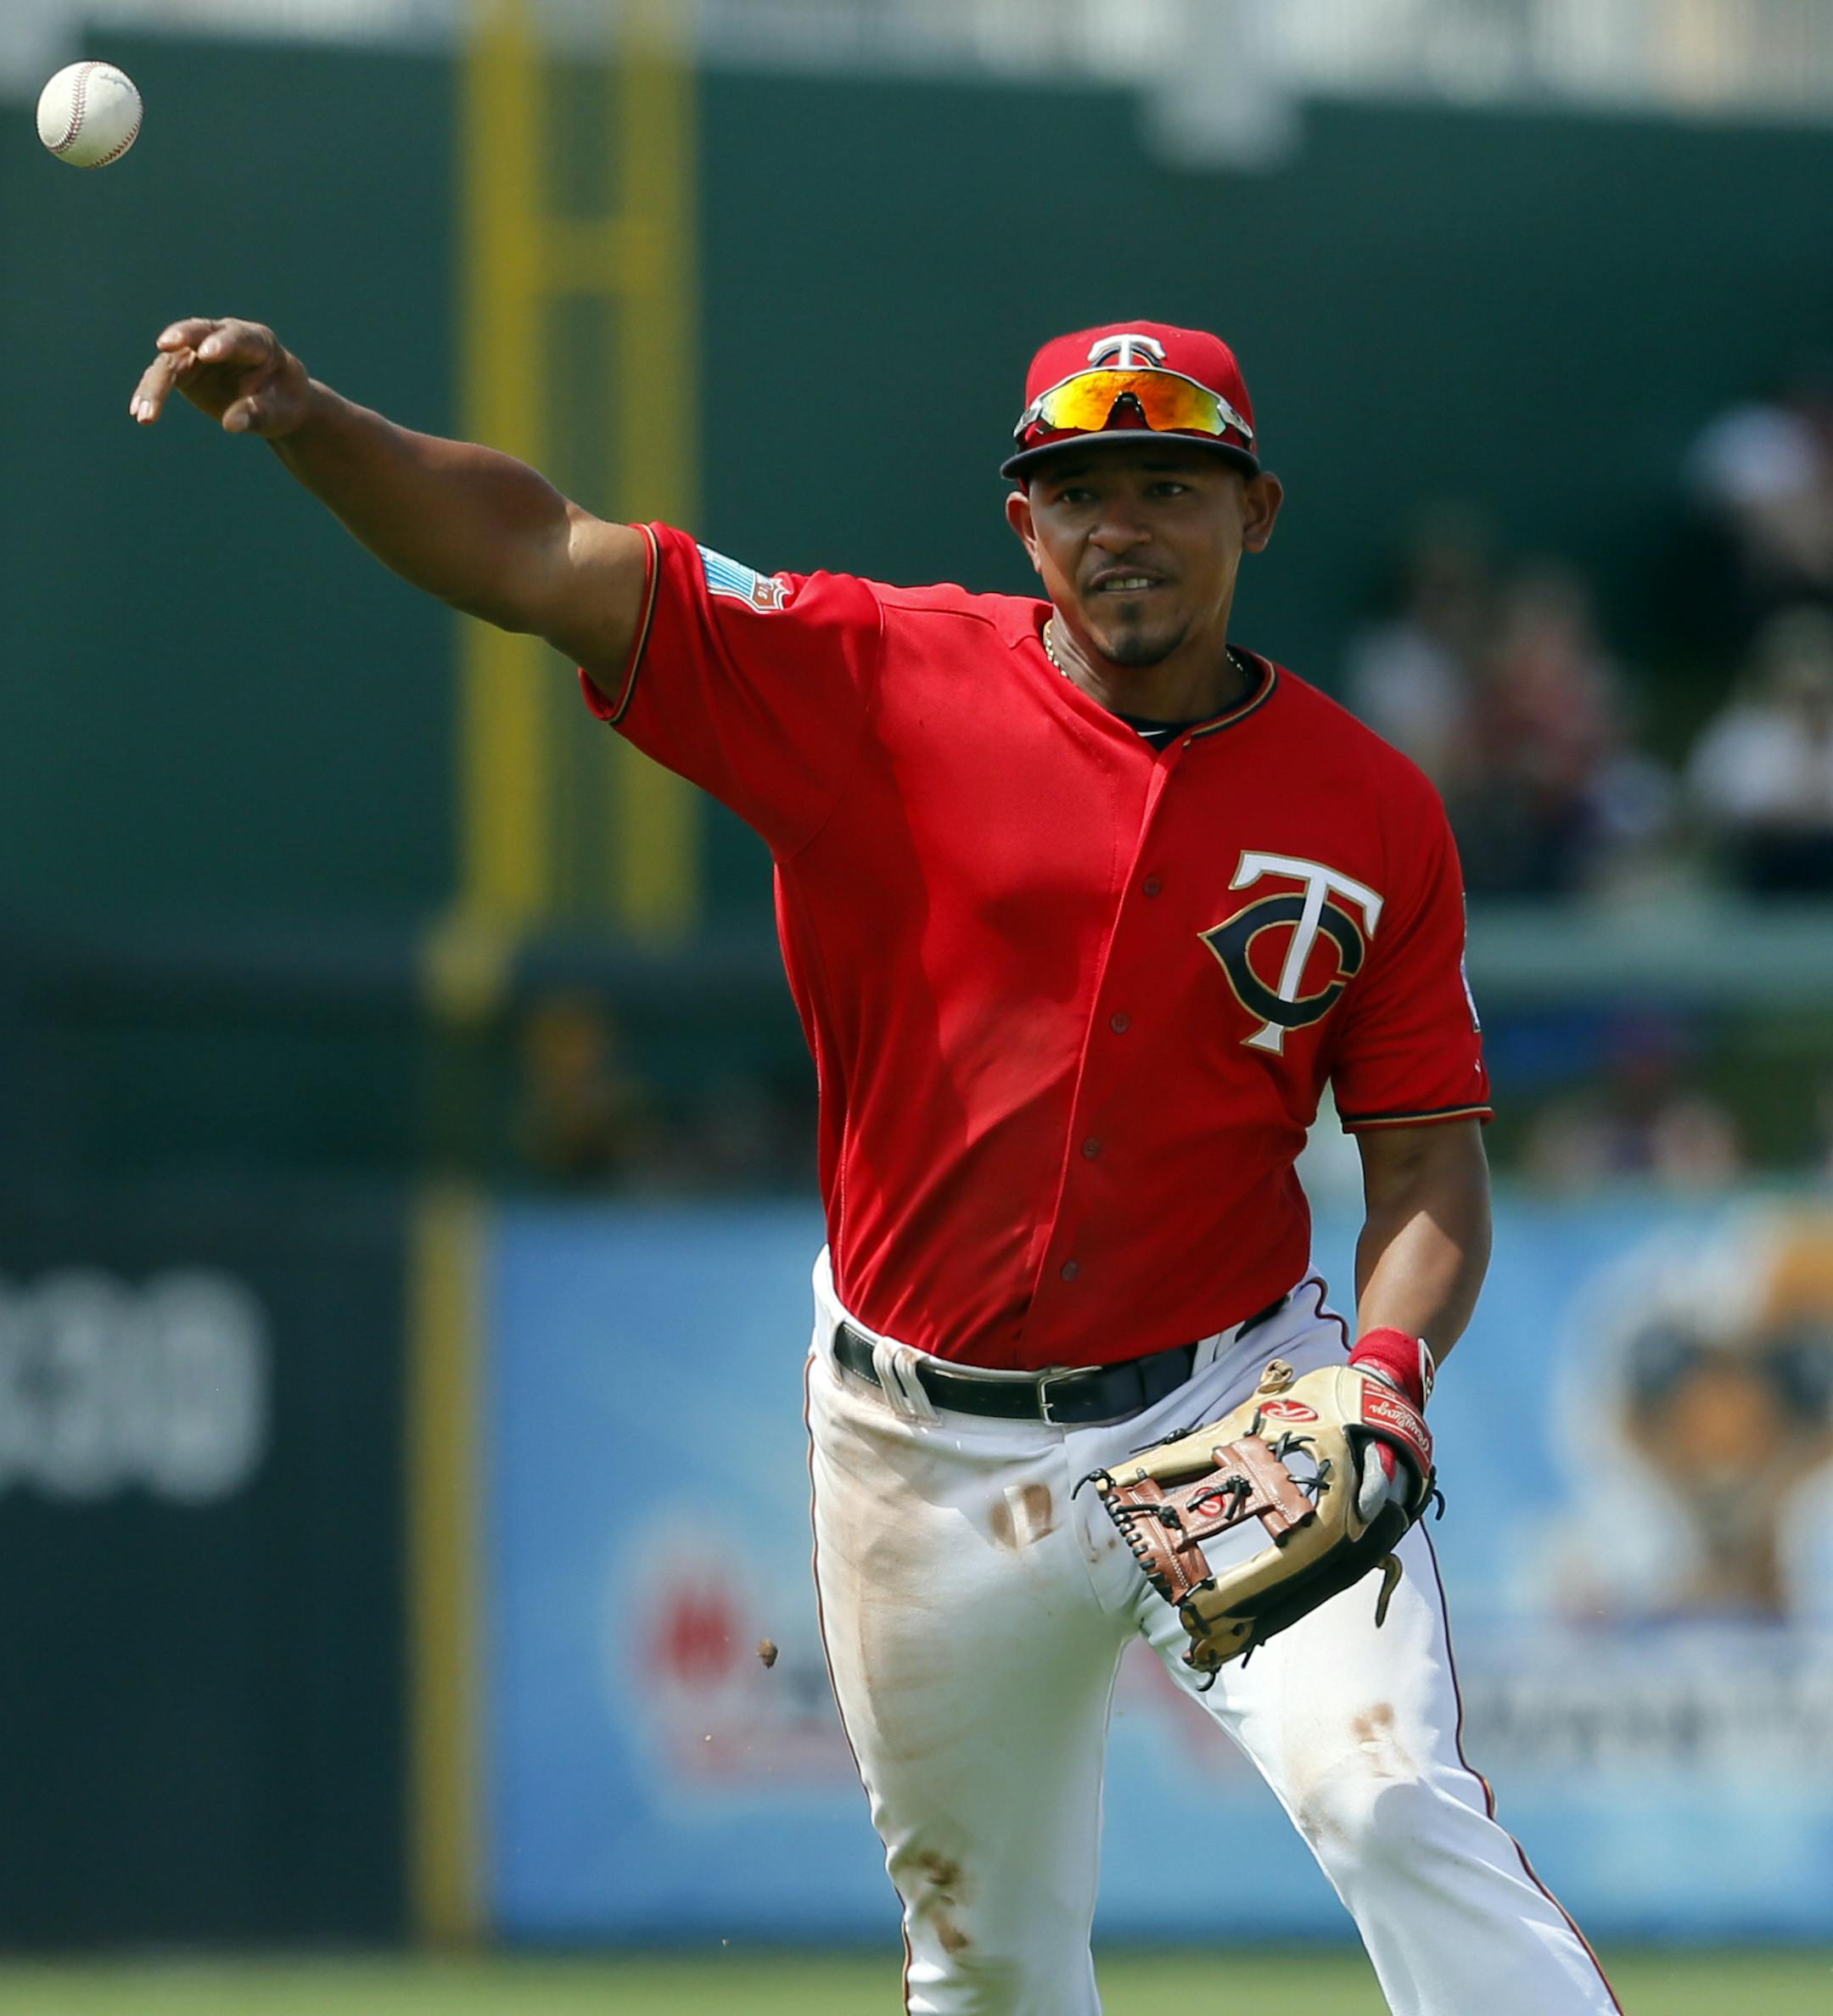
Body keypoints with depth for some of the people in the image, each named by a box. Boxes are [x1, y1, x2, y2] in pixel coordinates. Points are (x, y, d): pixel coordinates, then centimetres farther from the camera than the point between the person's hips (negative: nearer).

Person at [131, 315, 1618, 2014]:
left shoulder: (1371, 807, -2)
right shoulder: (884, 689, -5)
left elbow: (1428, 1153, 2)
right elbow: (539, 559, -10)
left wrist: (1389, 1364, -18)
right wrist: (309, 424, -27)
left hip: (1232, 1413, -1)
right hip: (927, 1450, 1)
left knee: (1393, 1804, -22)